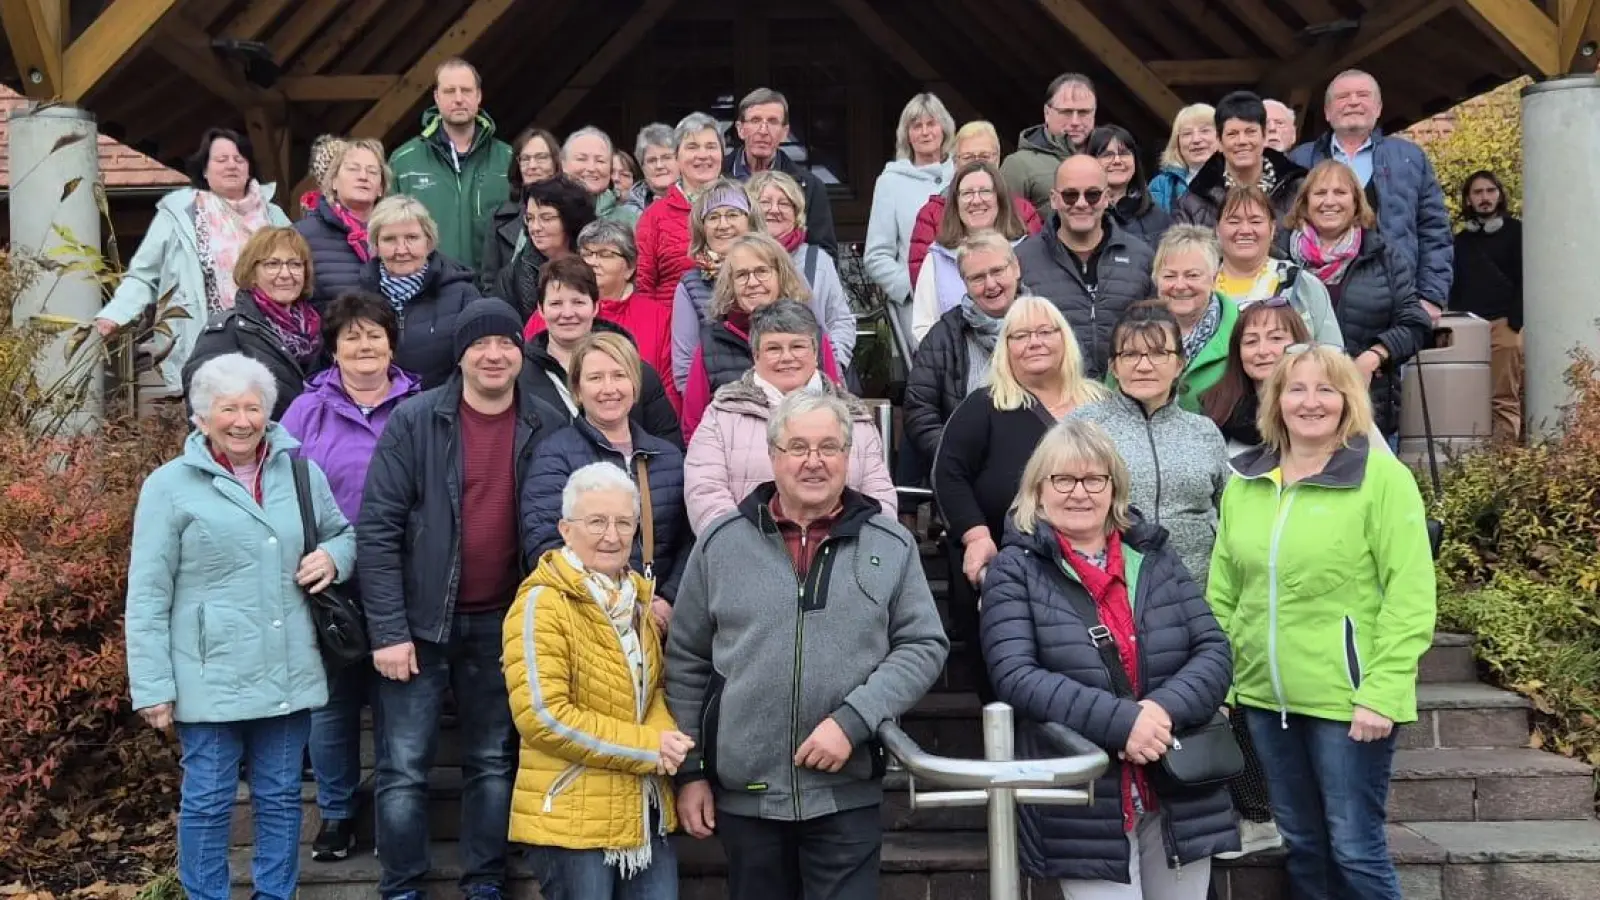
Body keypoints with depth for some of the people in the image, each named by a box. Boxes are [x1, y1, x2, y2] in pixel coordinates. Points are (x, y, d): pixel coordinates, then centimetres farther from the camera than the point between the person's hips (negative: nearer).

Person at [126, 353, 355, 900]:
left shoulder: (301, 473, 7)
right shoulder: (170, 486, -3)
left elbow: (344, 534, 21)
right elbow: (148, 598, -4)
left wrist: (333, 557, -4)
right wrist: (152, 687, -7)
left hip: (288, 675, 3)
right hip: (211, 679, -3)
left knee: (280, 796, 13)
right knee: (207, 800, 7)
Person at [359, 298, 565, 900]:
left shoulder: (548, 428, -2)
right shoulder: (414, 421, -8)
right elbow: (377, 530, -9)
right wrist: (388, 630, -13)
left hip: (503, 625, 2)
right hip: (420, 623, -2)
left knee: (495, 763, 13)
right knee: (404, 769, 5)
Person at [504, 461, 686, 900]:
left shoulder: (635, 598, 11)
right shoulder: (543, 603, -13)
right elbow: (542, 715, -19)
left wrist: (664, 736, -7)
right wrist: (647, 747, -18)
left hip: (645, 813, 7)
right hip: (572, 819, -7)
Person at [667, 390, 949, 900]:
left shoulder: (891, 544, 1)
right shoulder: (721, 542, 2)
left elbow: (924, 646, 0)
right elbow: (687, 662, 6)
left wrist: (854, 719, -13)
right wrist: (689, 770, 4)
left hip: (848, 794, -1)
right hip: (744, 792, 1)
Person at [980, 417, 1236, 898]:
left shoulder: (1155, 556, 8)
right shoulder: (1015, 570, -2)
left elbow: (1215, 651, 3)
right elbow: (1015, 675, -13)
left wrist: (1165, 707, -17)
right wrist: (1119, 721, -23)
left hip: (1180, 799, 4)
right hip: (1083, 811, -4)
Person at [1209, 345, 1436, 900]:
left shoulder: (1382, 477, -8)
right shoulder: (1243, 482, 8)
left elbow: (1409, 598, -12)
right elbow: (1221, 595, 11)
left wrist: (1382, 692, -18)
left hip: (1347, 700, -5)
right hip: (1264, 697, 5)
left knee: (1355, 848, 2)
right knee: (1301, 845, 16)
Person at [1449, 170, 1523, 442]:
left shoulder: (1515, 230, 9)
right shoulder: (1462, 239, 21)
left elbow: (1525, 279, 1)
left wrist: (1515, 320, -10)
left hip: (1503, 324, -4)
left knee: (1504, 398, -10)